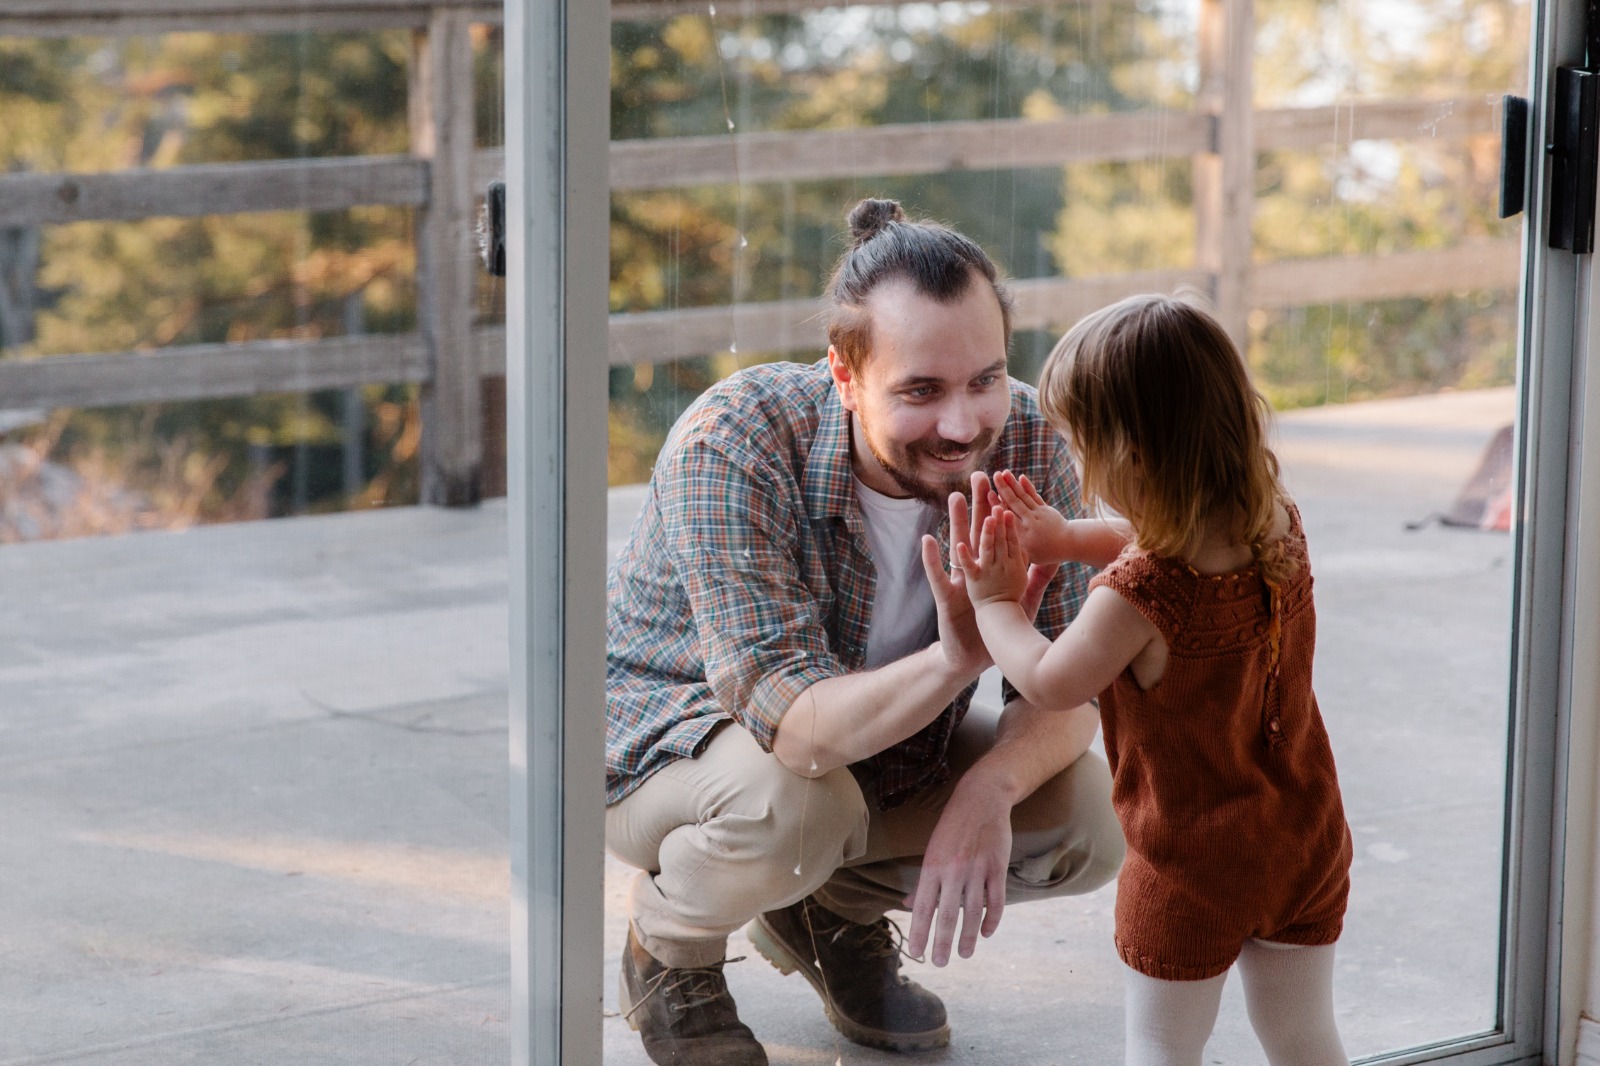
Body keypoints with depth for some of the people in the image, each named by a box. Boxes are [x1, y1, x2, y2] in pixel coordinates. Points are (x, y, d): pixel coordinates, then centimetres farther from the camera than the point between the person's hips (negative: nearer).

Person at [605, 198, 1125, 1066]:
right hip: (666, 731, -5)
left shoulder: (1025, 445, -20)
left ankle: (836, 911, 12)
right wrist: (954, 661, -59)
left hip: (887, 741, 5)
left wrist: (990, 786, -39)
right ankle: (667, 950, -1)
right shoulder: (731, 445, -34)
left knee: (1089, 815, -15)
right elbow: (793, 725, -41)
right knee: (794, 802, -37)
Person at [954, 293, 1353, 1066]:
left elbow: (1049, 684, -10)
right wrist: (1067, 539, 8)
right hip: (1310, 847, 6)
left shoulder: (1134, 598, -29)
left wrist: (997, 605, 6)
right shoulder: (1279, 530, -9)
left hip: (1191, 872, -6)